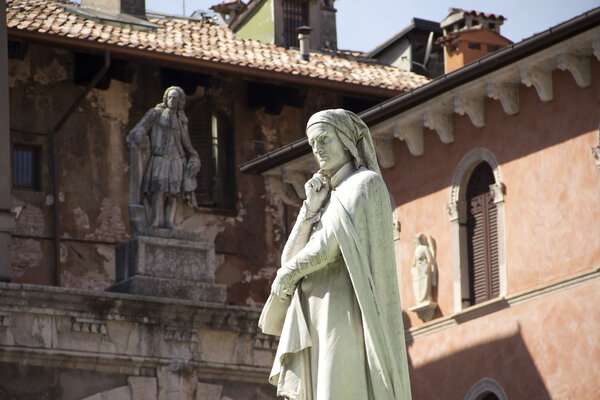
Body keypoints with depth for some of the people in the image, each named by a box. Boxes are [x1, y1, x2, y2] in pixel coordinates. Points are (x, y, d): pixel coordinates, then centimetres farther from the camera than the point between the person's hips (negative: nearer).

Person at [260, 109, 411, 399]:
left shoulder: (366, 184, 1)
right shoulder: (328, 198, 27)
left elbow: (331, 243, -12)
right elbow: (291, 258, 15)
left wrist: (287, 275, 1)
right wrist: (312, 205, 4)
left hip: (345, 312, -8)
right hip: (315, 323, 8)